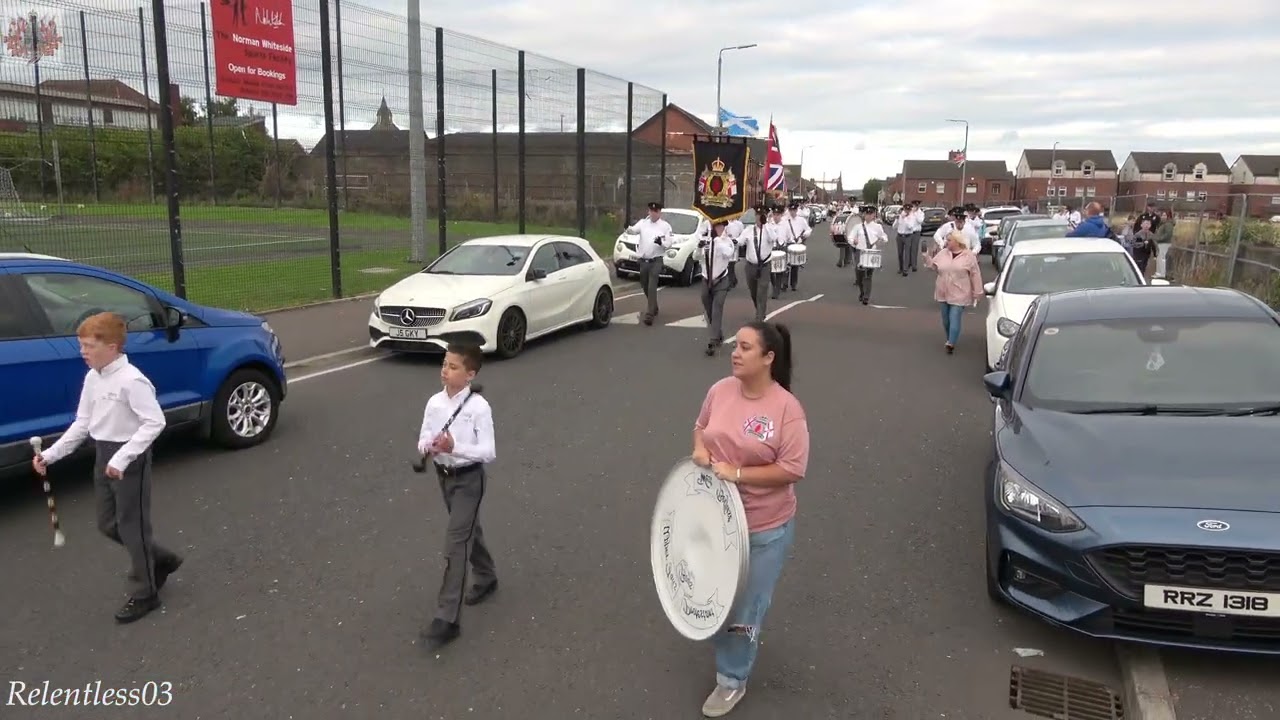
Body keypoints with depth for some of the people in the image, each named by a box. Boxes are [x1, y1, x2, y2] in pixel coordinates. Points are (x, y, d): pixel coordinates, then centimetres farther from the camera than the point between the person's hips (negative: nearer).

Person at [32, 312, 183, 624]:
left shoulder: (131, 380, -21)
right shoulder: (92, 378, 6)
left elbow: (155, 422, -25)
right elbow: (82, 423, 12)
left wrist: (122, 458, -28)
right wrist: (51, 454, 4)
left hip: (129, 460, -9)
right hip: (104, 457, 9)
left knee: (133, 527, 2)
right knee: (108, 525, 17)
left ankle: (143, 594, 16)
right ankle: (161, 559, 35)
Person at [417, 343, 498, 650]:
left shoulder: (479, 407, -20)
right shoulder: (434, 403, -4)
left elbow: (489, 452, -21)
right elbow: (423, 439, 2)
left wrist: (455, 447, -34)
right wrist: (428, 448, -22)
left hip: (469, 478, -6)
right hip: (444, 475, 6)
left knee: (456, 542, -9)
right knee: (469, 530, 25)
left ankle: (448, 619, -4)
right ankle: (485, 578, 50)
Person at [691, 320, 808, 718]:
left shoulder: (786, 408, -21)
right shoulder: (720, 390, -5)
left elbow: (793, 469, -20)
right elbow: (701, 427, 13)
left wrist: (737, 473, -25)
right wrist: (700, 449, -9)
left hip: (765, 527, -5)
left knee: (745, 603, 11)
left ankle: (733, 679, 31)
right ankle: (747, 635, 54)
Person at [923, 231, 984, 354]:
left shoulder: (969, 256, -8)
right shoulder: (942, 253, 3)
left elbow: (975, 275, -4)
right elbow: (934, 266, 9)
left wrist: (977, 292, -4)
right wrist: (926, 257, -7)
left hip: (959, 295, -5)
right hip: (943, 293, 5)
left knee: (954, 320, -9)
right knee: (946, 320, 13)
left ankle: (951, 344, -7)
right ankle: (950, 339, 31)